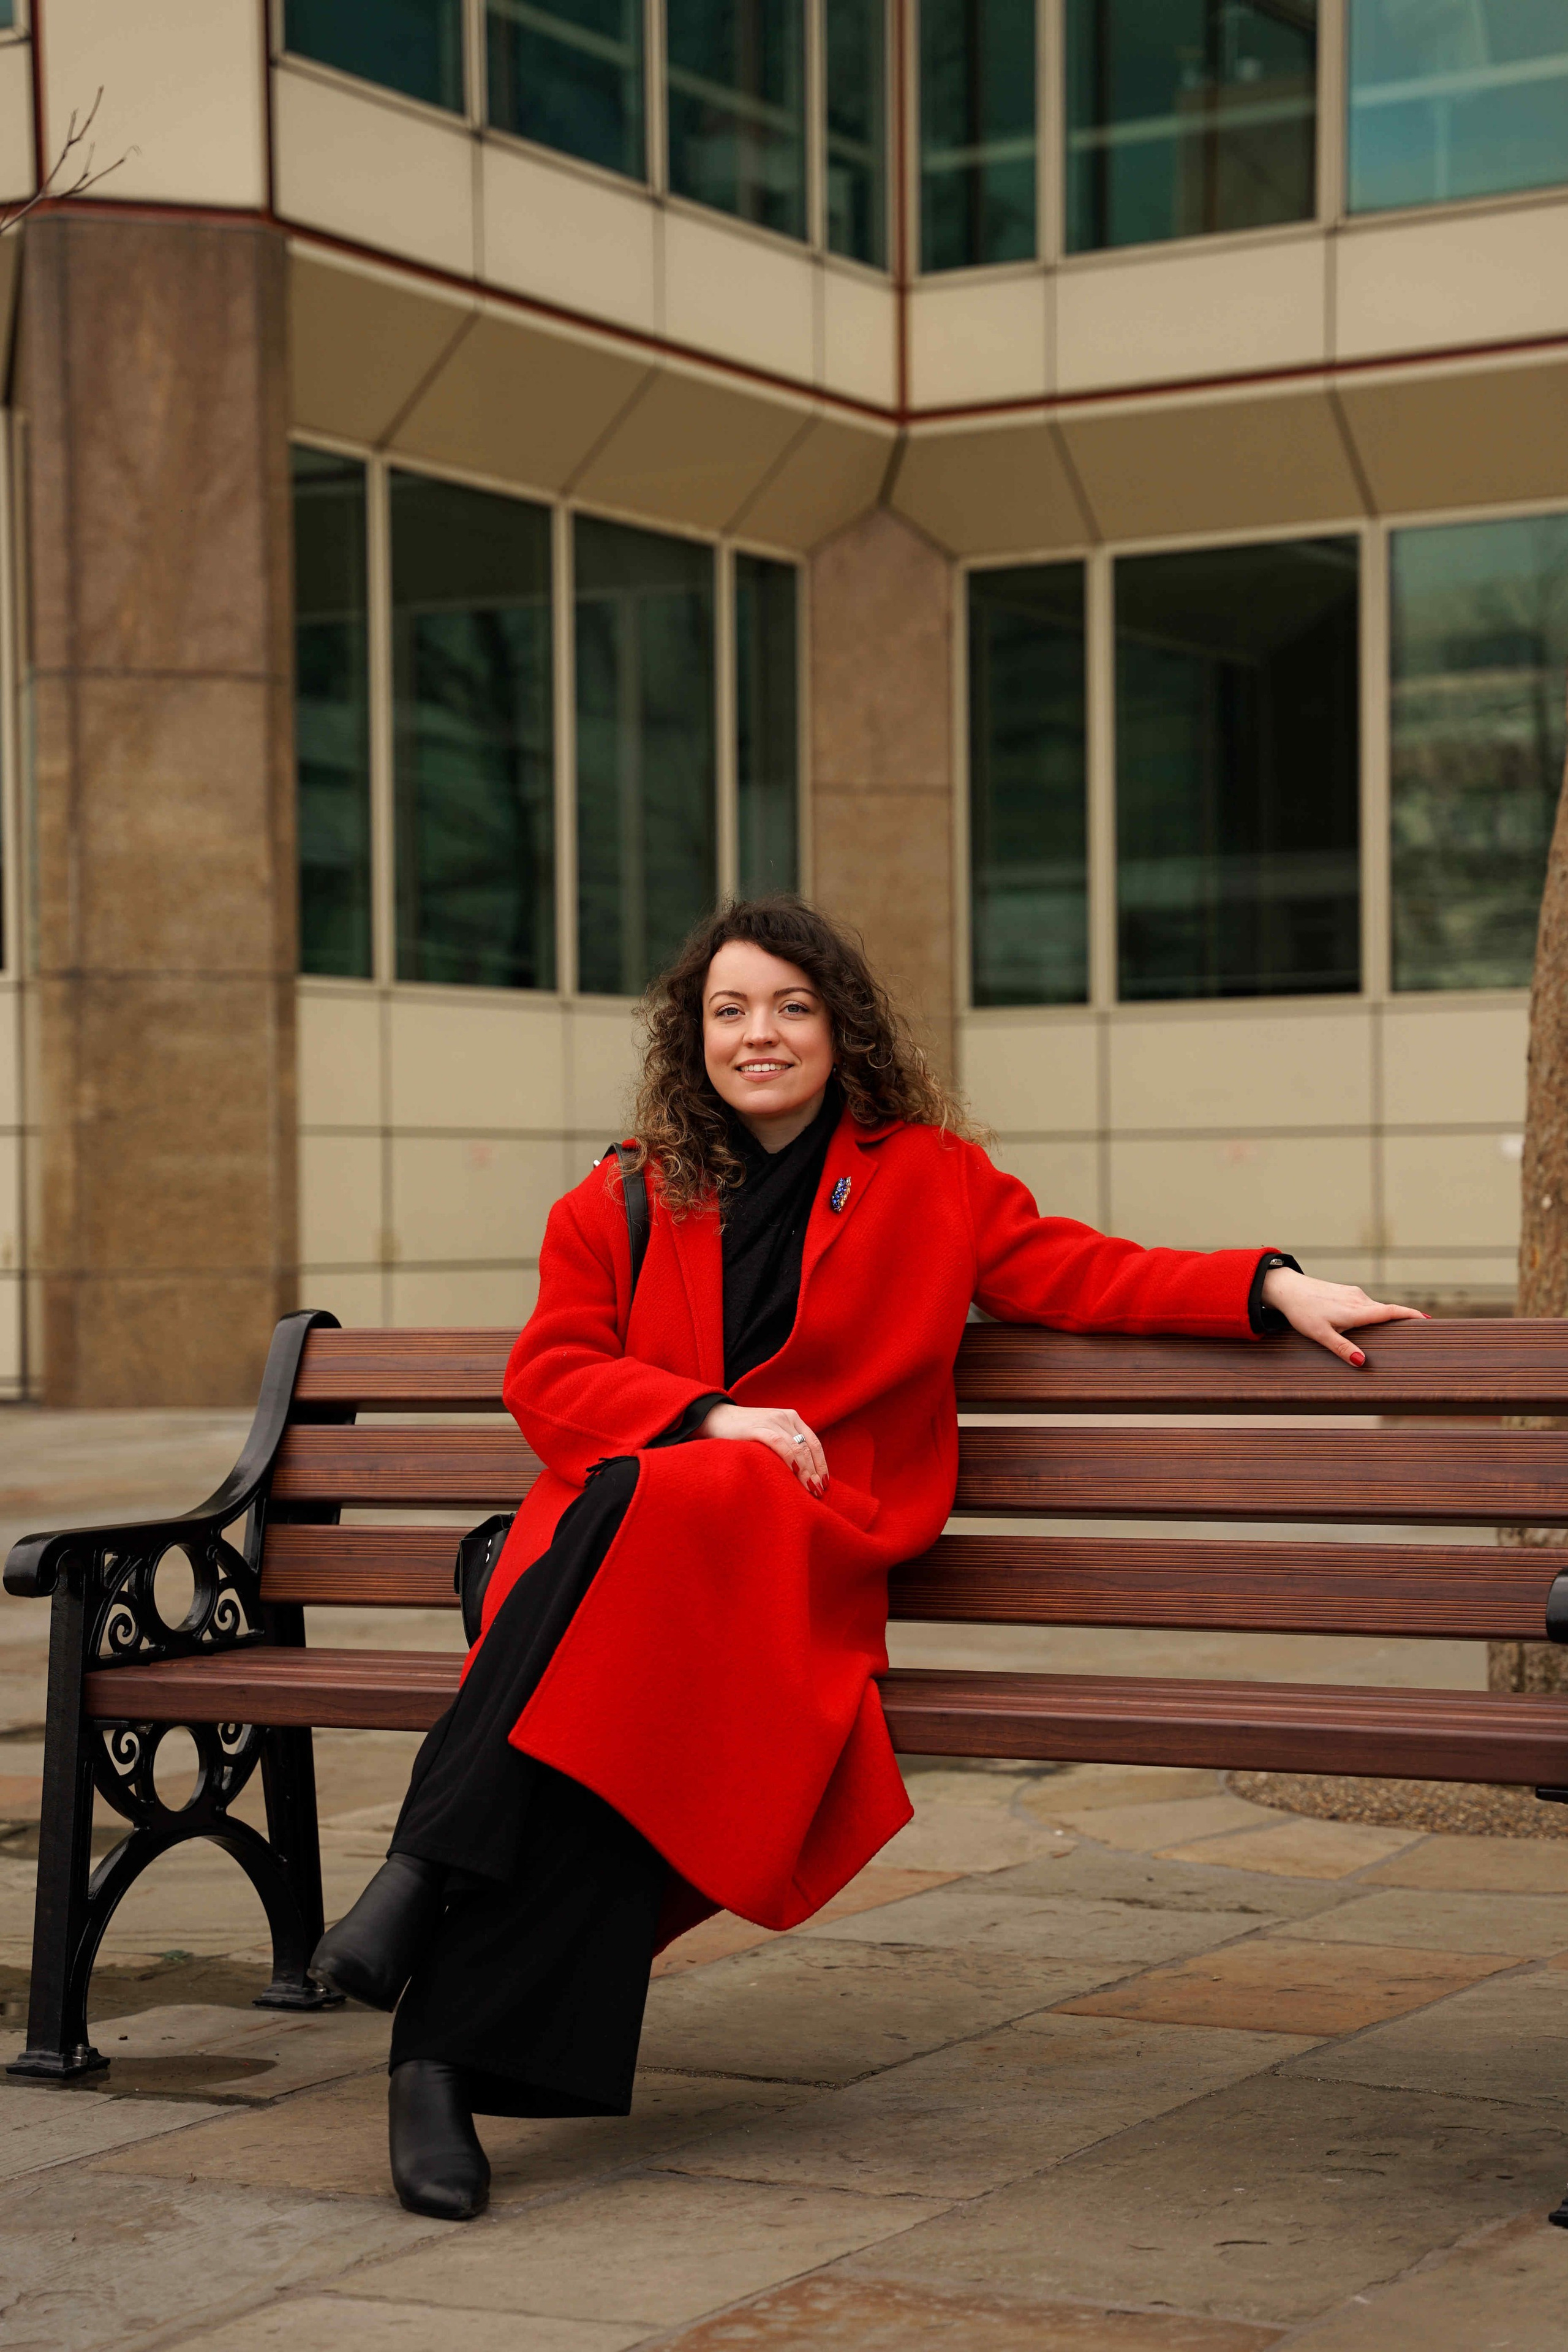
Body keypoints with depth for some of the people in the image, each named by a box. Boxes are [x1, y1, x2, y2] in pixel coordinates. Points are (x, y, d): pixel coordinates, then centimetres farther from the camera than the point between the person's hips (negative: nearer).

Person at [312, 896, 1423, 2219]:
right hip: (620, 1529, 1)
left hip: (803, 1555, -1)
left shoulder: (928, 1180, 16)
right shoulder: (621, 1204, 16)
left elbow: (1084, 1274, 15)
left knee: (682, 1515, -37)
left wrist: (1273, 1287, 1)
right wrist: (707, 1418, -9)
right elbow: (548, 1376, 8)